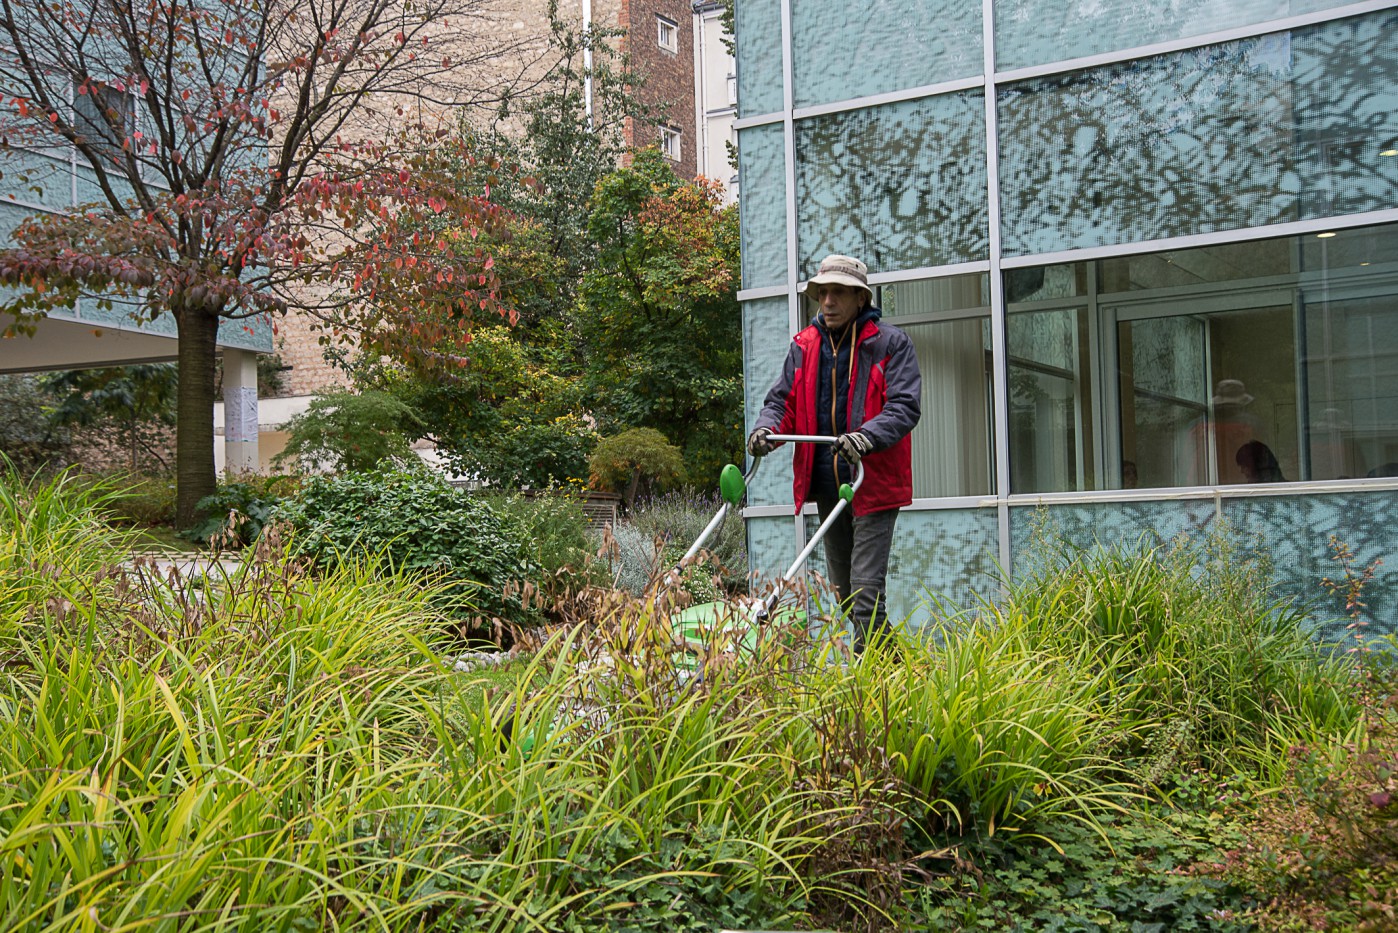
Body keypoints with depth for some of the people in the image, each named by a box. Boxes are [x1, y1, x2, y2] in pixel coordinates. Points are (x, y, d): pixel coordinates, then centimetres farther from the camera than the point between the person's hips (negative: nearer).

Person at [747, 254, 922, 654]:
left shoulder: (891, 343, -4)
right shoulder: (803, 346, 11)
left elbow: (905, 406, -13)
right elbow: (783, 401, 10)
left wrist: (865, 437, -31)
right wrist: (766, 428, -14)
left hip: (874, 483, -6)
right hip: (826, 484, 6)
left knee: (866, 589, -12)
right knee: (843, 589, 15)